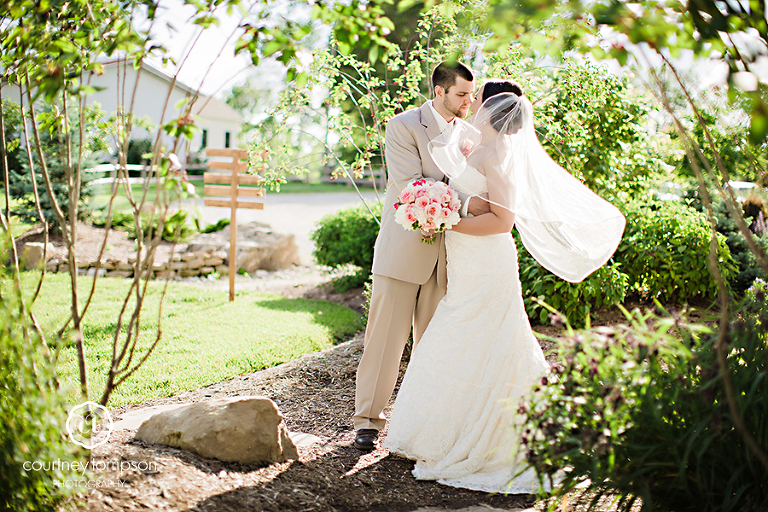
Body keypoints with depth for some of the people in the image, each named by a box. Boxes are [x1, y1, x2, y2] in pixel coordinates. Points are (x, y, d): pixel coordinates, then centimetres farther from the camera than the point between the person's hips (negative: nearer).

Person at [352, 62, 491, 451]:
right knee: (387, 335, -1)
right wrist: (465, 204, -27)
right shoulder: (403, 126, -8)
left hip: (446, 250, 5)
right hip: (404, 247, -5)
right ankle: (368, 419, 9)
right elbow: (410, 186, -18)